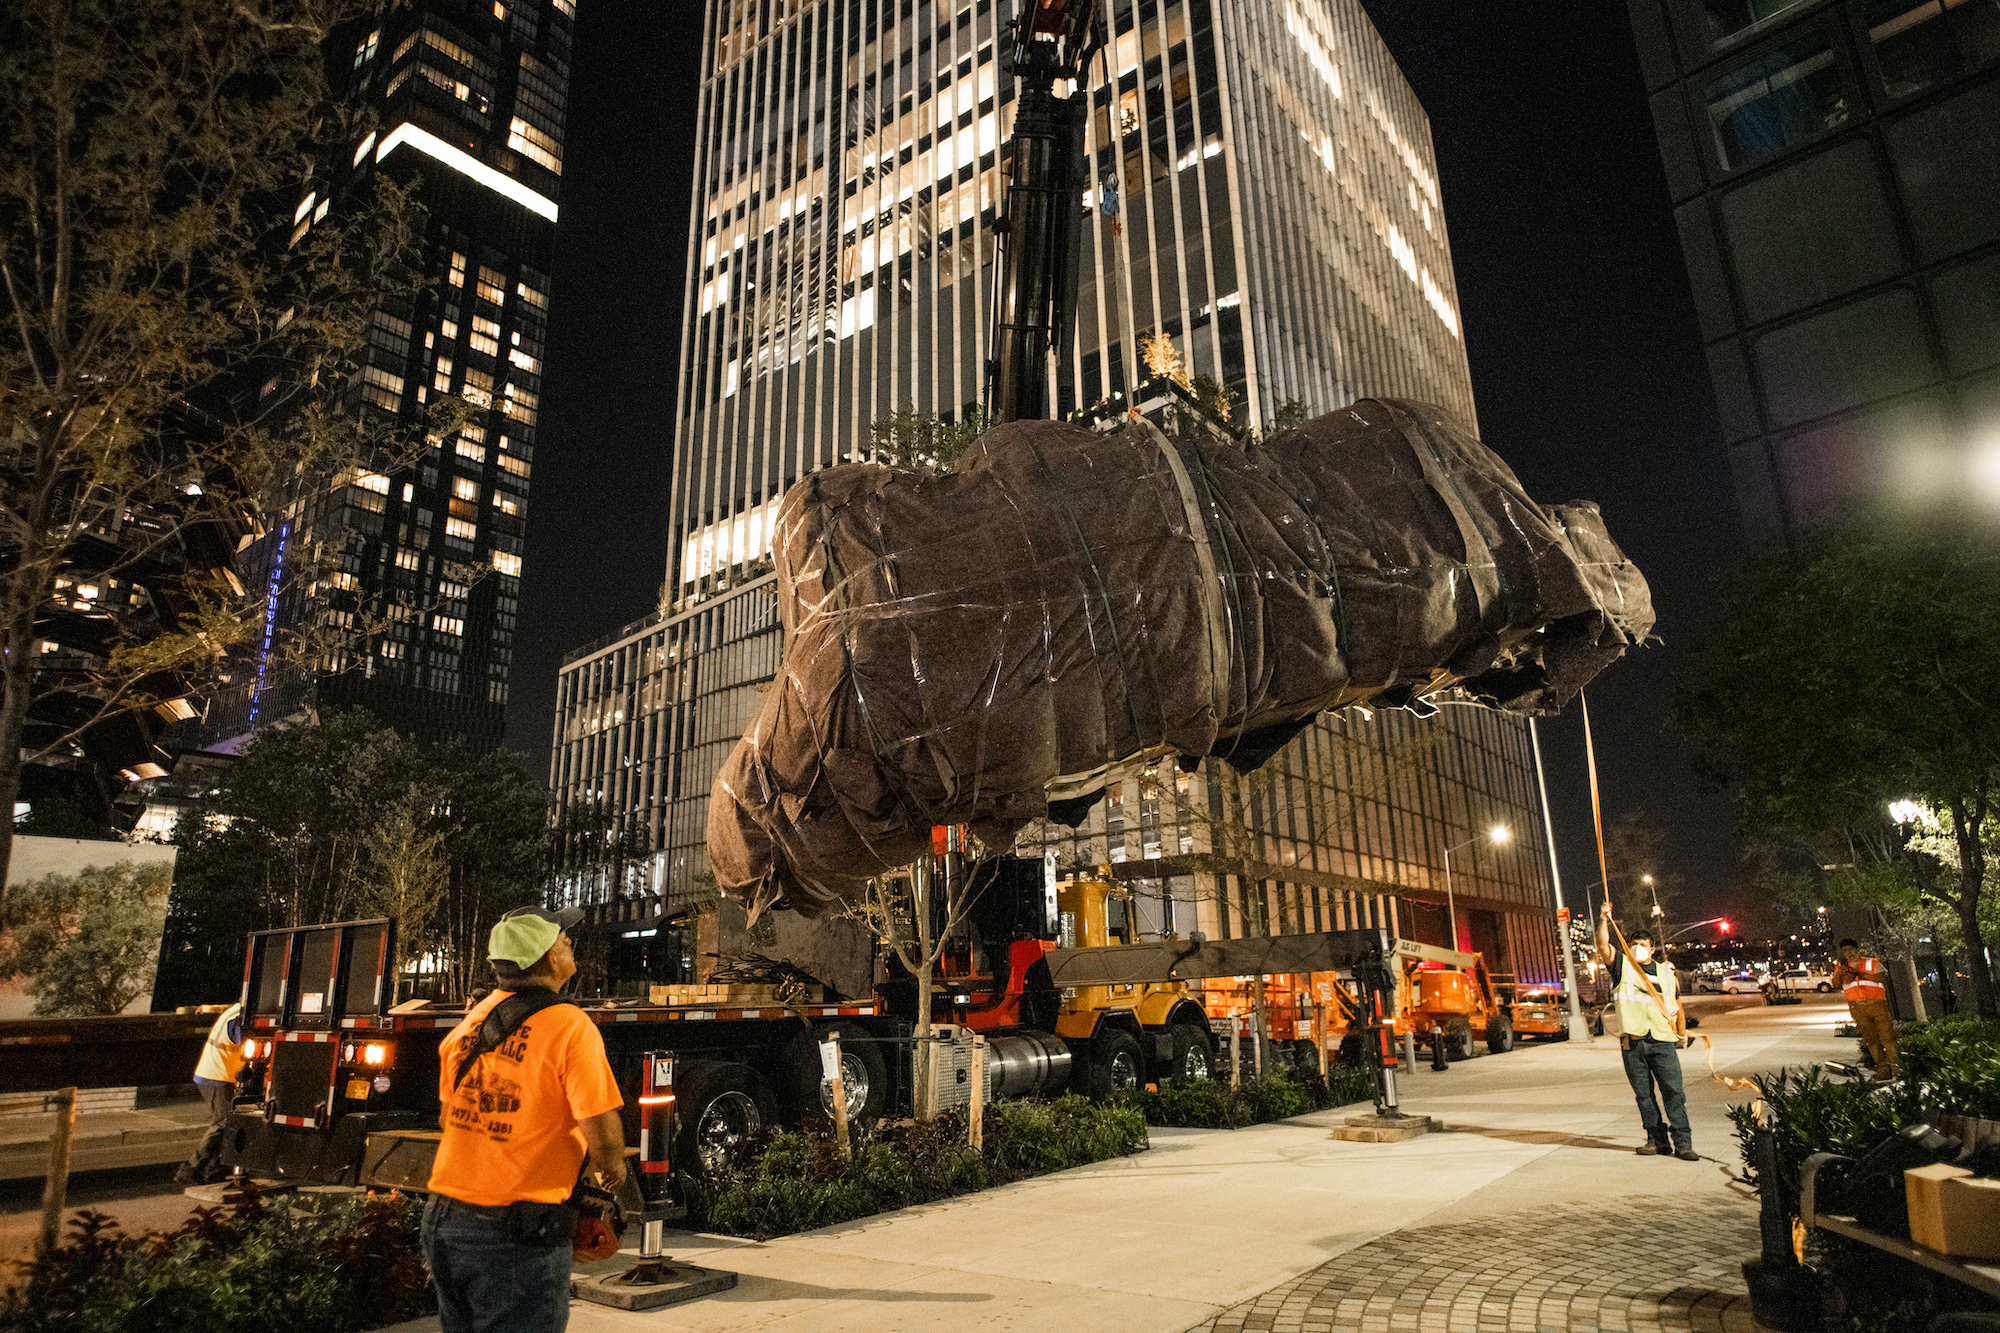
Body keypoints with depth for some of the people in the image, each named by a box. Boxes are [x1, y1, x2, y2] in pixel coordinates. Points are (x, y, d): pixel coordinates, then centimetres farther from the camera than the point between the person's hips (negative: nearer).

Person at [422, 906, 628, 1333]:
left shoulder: (471, 1020, 5)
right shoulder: (569, 1025, -17)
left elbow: (448, 1117, 17)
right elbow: (602, 1135, -18)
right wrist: (612, 1171, 3)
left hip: (444, 1220, 7)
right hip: (518, 1235, -7)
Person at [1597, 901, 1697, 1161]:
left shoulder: (1665, 972, 13)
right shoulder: (1622, 964, 6)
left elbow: (1676, 1001, 25)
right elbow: (1603, 946, -12)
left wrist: (1680, 1031, 19)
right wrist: (1603, 921, -26)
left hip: (1662, 1041, 0)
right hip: (1632, 1043, 0)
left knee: (1673, 1092, -6)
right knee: (1644, 1095, 5)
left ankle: (1682, 1142, -2)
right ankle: (1658, 1140, 14)